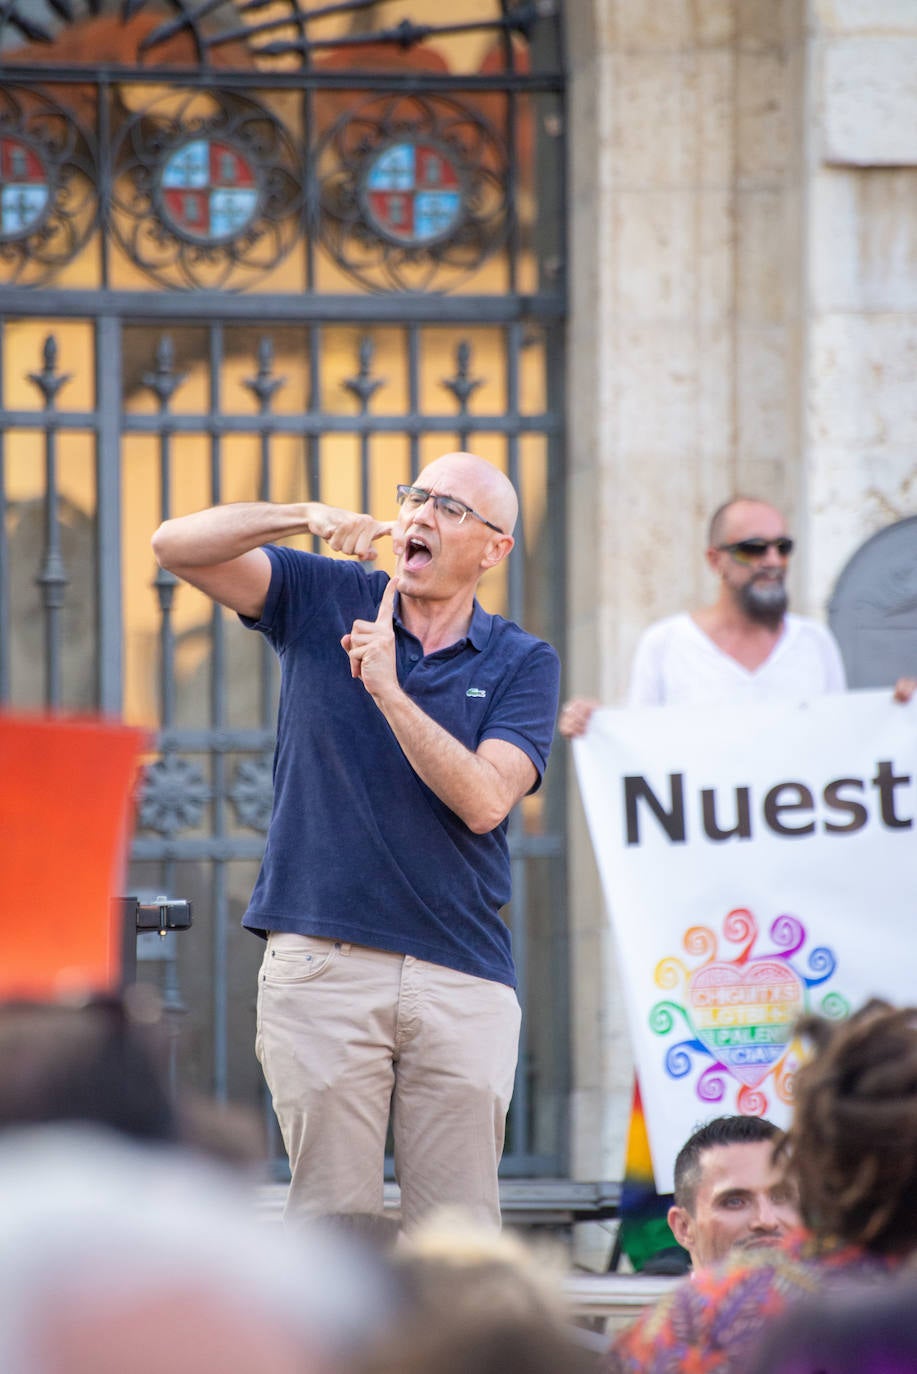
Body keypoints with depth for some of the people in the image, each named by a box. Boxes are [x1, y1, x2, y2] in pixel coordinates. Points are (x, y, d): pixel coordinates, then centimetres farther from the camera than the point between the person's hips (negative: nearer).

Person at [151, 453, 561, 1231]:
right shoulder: (324, 601, 9)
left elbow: (484, 801, -9)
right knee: (333, 1222, -3)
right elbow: (177, 545, -1)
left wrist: (389, 691, -17)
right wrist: (305, 518, -15)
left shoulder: (522, 664, 7)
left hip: (462, 975, 0)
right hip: (323, 962, 0)